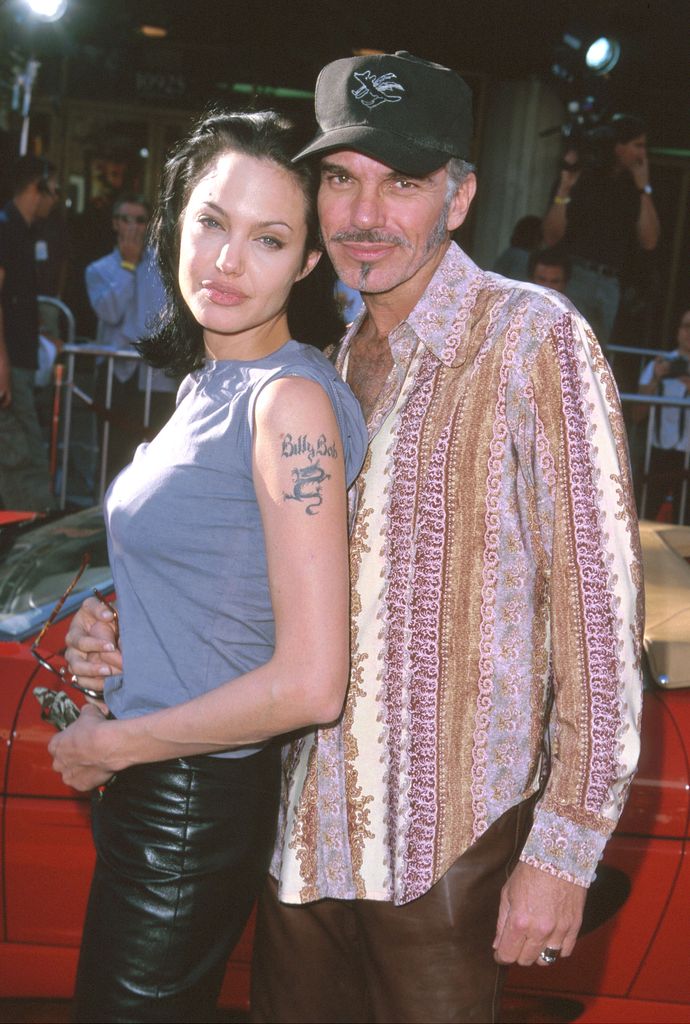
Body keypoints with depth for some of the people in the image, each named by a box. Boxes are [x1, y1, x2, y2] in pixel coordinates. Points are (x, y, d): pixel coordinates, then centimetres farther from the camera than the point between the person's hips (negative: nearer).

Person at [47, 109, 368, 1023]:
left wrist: (111, 744, -14)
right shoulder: (206, 382, 5)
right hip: (141, 788, 8)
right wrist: (105, 631, -1)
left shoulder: (291, 399, -22)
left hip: (195, 804, -8)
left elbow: (310, 684, -25)